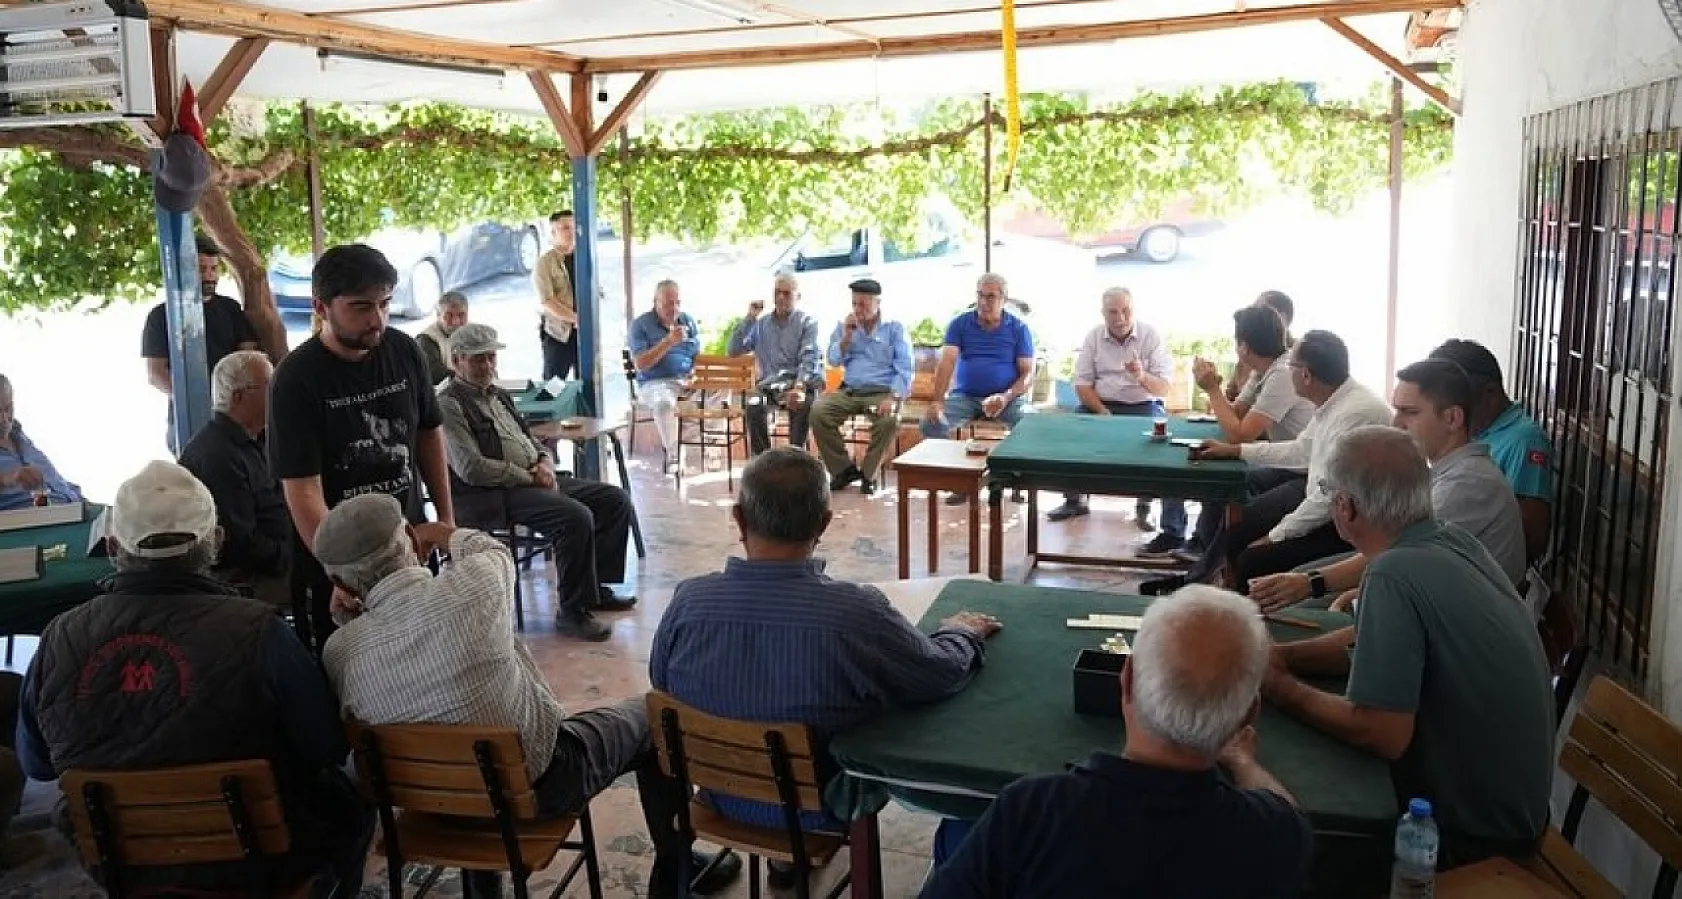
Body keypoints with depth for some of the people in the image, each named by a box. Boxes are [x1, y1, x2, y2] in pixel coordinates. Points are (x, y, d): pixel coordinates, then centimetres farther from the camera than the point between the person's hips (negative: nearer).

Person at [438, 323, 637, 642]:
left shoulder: (498, 395, 21)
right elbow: (471, 469, -18)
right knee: (576, 517, -31)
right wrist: (529, 477, -14)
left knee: (617, 499, 1)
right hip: (494, 496, -9)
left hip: (538, 479, 10)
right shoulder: (449, 405, -8)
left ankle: (596, 586, 10)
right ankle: (572, 610, -16)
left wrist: (545, 462, 3)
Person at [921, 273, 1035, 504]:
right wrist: (937, 400, -22)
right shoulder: (960, 324, 3)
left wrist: (1006, 397, -21)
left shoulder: (1019, 328, 2)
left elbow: (1028, 374, -2)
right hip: (965, 396, 1)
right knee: (931, 422, -24)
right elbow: (947, 363, -7)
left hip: (1007, 397, -1)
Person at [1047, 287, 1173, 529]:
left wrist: (1142, 376, -32)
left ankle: (1145, 503, -12)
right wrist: (1103, 412, -17)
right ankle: (1075, 499, -5)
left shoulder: (1152, 336, -4)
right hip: (1101, 404, 2)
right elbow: (1082, 385, -1)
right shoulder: (1093, 337, 2)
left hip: (1144, 405, -2)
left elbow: (1163, 388, -10)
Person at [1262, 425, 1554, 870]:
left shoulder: (1395, 575, -29)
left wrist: (1283, 690, -15)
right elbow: (1371, 640, 11)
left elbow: (1382, 735, -29)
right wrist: (1279, 657, 0)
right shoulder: (1453, 542, -3)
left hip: (1472, 834, -7)